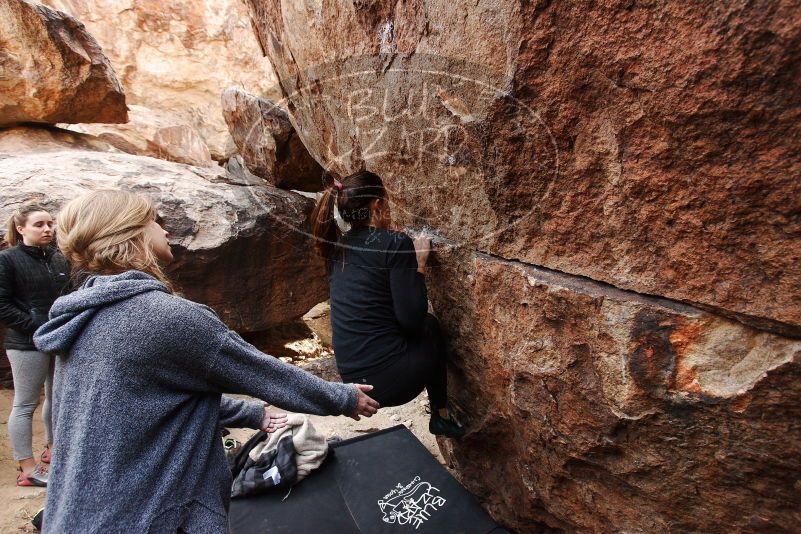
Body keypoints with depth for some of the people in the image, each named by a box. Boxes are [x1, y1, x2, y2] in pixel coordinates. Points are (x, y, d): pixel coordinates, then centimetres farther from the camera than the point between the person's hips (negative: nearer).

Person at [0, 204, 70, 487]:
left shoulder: (59, 259, 8)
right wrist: (37, 326, -18)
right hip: (27, 344, -6)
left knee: (57, 397, 16)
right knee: (25, 404, 4)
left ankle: (52, 448, 34)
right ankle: (28, 469, 14)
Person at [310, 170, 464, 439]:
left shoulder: (338, 246, 6)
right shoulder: (395, 243, -14)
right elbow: (412, 319, -17)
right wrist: (420, 263, -5)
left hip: (351, 377, 6)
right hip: (390, 380, -6)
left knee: (426, 324, 26)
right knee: (429, 325, 23)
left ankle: (439, 411, 36)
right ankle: (441, 416, 33)